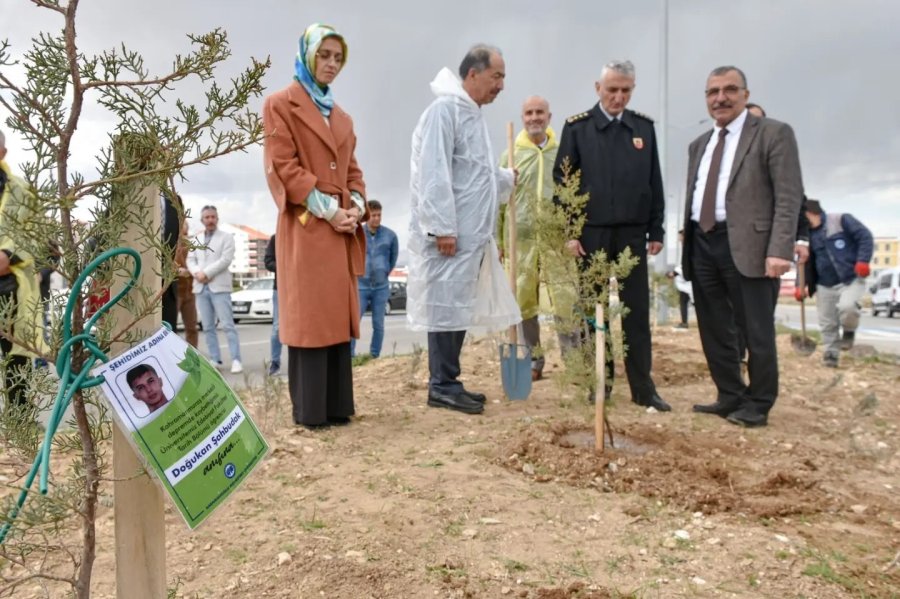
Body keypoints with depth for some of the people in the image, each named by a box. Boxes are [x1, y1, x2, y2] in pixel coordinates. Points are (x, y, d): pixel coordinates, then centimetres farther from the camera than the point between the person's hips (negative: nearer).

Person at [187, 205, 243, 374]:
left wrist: (206, 273, -14)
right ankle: (215, 359, 11)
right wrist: (197, 273, -9)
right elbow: (190, 260, 12)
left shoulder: (226, 237, 4)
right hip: (201, 287, 5)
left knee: (227, 325, -10)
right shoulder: (196, 240, 19)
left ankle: (236, 360, -12)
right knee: (208, 327, 6)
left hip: (219, 286, -5)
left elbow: (226, 259, -9)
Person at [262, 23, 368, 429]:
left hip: (342, 228, 7)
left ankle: (337, 405, 13)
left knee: (339, 314, 6)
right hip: (305, 227, -7)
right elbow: (283, 166, -8)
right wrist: (327, 209, -14)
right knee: (309, 316, -6)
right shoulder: (281, 105, 2)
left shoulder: (342, 117, 22)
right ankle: (309, 410, 1)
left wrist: (356, 207, -1)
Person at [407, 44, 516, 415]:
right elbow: (434, 173, -18)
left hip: (470, 234, 10)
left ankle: (447, 382, 20)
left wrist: (510, 178, 43)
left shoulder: (472, 114, 21)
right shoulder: (445, 108, -9)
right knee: (446, 306, -5)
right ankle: (442, 386, 4)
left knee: (459, 306, 11)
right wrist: (442, 227, -22)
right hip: (449, 235, -10)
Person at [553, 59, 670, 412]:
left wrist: (656, 230, 5)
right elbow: (562, 181, -2)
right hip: (591, 233, -2)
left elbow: (654, 183, 10)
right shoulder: (577, 127, 0)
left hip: (632, 233, 2)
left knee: (637, 311, 4)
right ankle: (599, 381, 17)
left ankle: (643, 387, 11)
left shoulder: (644, 127, 9)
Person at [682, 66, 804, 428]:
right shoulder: (699, 145, 19)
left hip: (747, 245, -6)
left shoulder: (774, 134, -1)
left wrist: (779, 249, -19)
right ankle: (730, 397, 24)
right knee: (714, 330, 11)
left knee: (756, 331, 2)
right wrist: (687, 241, 13)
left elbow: (789, 197, -9)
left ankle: (757, 405, 15)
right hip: (702, 245, 7)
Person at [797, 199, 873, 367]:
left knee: (847, 306, -29)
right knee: (827, 323, 4)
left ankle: (849, 331, 2)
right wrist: (802, 285, 1)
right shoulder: (809, 235, 10)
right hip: (826, 286, 5)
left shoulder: (841, 220, -6)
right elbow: (806, 263, 13)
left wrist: (863, 260, -21)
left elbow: (865, 236, -9)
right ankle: (831, 353, 20)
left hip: (852, 279, -5)